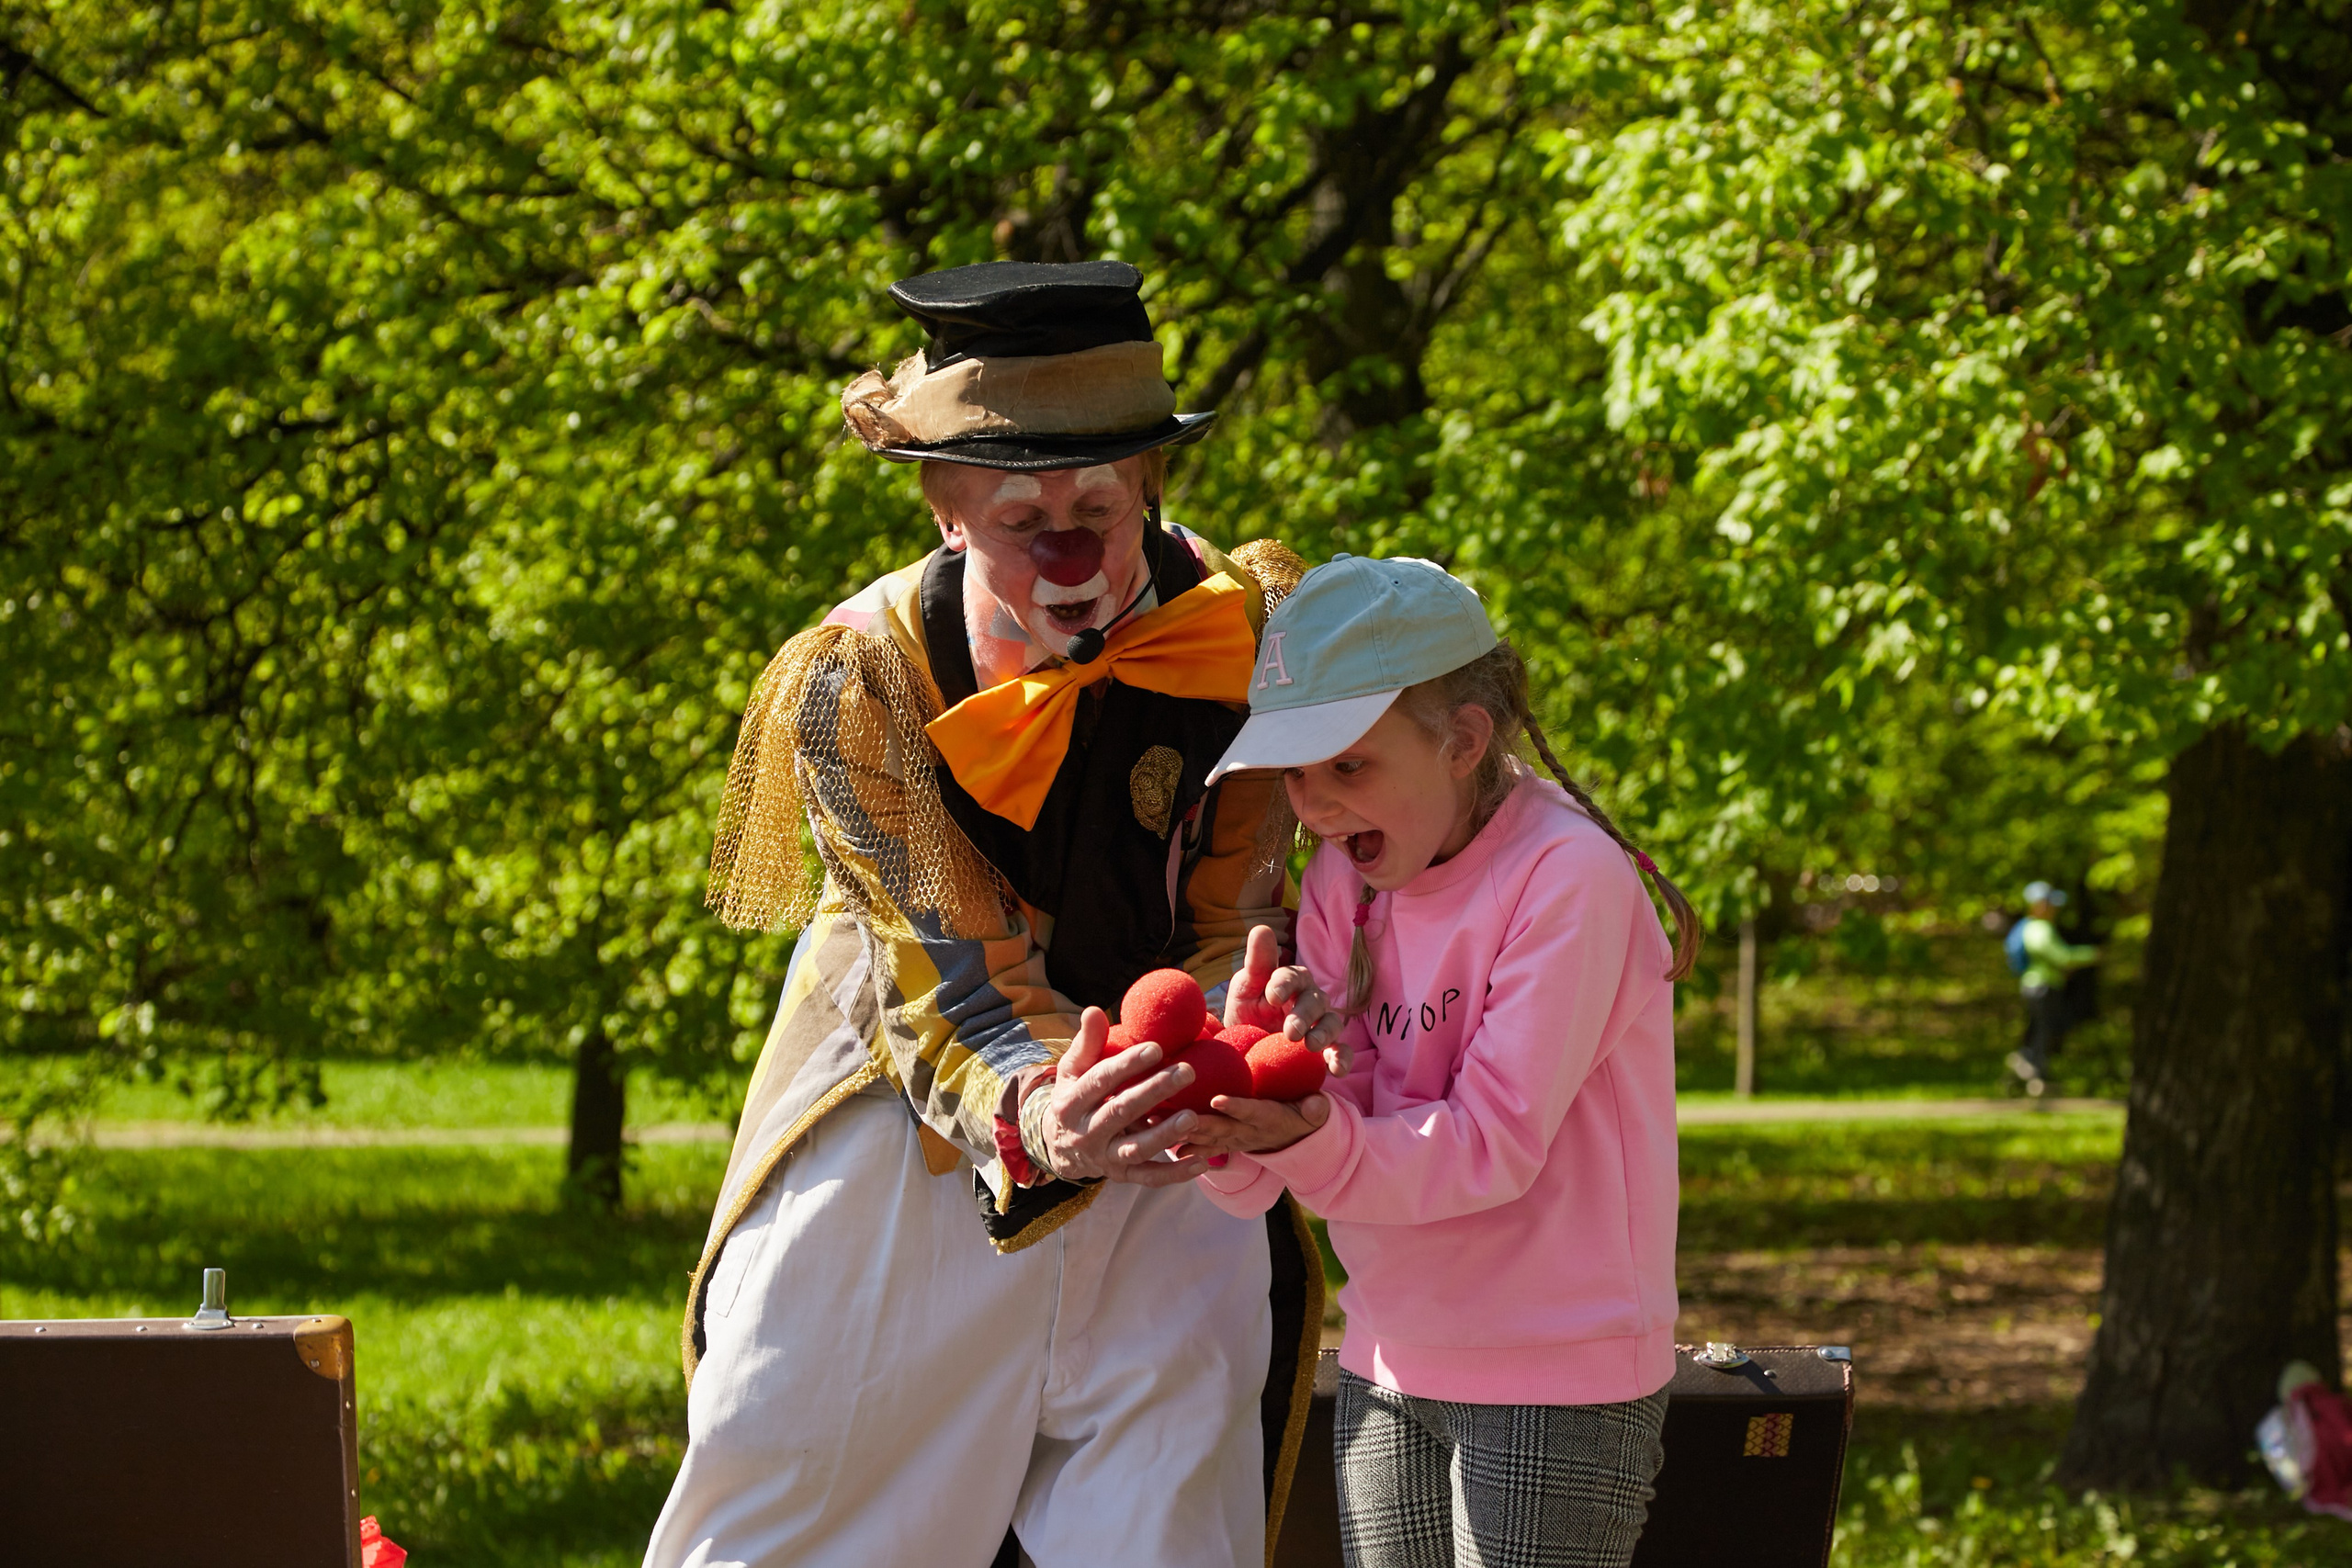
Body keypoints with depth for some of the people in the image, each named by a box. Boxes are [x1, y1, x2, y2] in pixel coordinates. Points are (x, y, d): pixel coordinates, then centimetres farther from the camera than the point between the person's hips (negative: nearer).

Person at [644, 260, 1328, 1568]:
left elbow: (1236, 921, -9)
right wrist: (1036, 1122, -43)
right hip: (914, 1120, -1)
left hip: (1153, 1124, 1)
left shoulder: (1246, 627, -12)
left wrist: (1237, 1032, -34)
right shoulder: (858, 683, -18)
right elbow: (950, 989, -21)